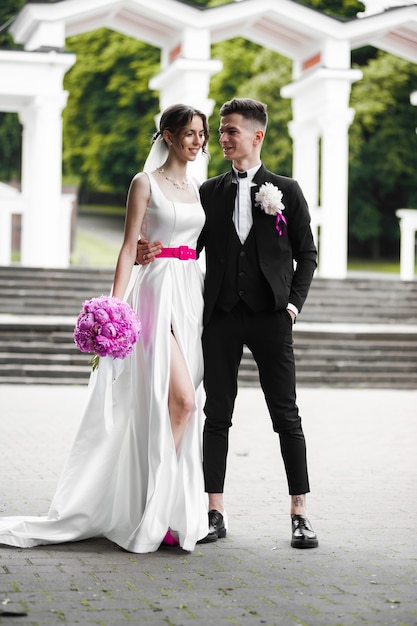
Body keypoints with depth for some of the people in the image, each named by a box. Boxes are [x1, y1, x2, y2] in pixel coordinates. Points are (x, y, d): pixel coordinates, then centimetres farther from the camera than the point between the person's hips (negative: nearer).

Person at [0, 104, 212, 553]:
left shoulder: (196, 188, 17)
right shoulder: (145, 183, -2)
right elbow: (129, 248, -6)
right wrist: (115, 306, -15)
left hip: (191, 295, 7)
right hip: (157, 292, -7)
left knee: (180, 406, 6)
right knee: (180, 400, -16)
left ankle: (164, 508, 13)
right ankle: (154, 512, -8)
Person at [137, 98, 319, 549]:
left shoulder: (286, 190, 6)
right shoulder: (209, 192, 12)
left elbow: (306, 254, 7)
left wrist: (294, 303, -4)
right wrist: (158, 251, -10)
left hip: (270, 316, -2)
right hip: (221, 317, 2)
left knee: (286, 416, 0)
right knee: (217, 415, 3)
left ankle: (300, 515, 5)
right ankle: (215, 513, 9)